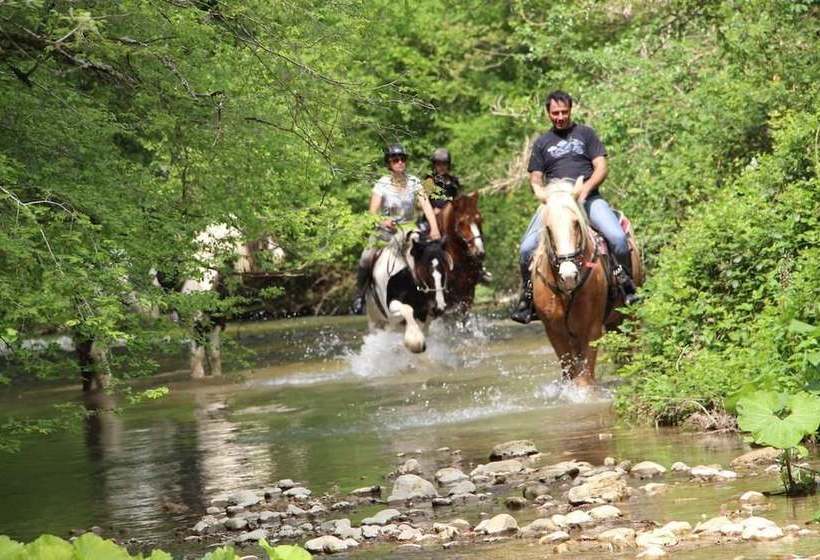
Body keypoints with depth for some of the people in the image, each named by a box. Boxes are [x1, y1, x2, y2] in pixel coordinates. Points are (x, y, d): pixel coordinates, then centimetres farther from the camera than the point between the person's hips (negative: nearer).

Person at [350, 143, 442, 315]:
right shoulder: (382, 184, -6)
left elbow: (426, 205, -10)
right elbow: (373, 211, -12)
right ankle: (360, 296, -5)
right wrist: (383, 221, -35)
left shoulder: (414, 182, 0)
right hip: (386, 231, -2)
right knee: (366, 259, -24)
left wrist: (434, 229, -24)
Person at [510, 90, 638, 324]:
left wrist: (585, 187, -14)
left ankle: (626, 286, -7)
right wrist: (541, 191, -9)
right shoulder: (542, 143, 18)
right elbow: (535, 179, 15)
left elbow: (601, 168, 5)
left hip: (587, 198, -2)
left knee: (617, 237, -27)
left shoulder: (585, 134, 13)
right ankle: (527, 298, -1)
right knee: (527, 248, -18)